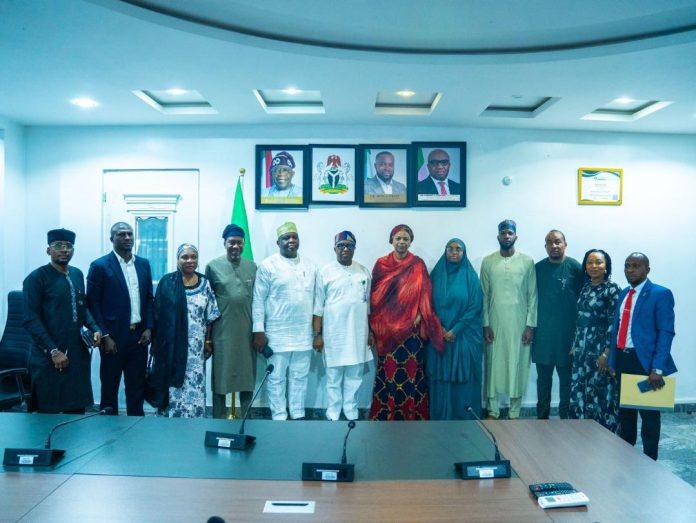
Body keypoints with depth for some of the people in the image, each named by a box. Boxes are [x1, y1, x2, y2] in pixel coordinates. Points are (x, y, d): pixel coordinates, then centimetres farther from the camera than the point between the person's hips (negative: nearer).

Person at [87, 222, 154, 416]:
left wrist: (149, 328, 0)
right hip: (113, 338, -4)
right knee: (109, 388, 8)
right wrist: (105, 336, -11)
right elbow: (93, 304, -6)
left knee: (137, 389, 10)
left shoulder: (144, 264, 9)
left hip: (139, 336, 4)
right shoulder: (100, 266, -5)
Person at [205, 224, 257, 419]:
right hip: (222, 331, -2)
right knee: (221, 376, 5)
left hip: (247, 331, 2)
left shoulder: (252, 267, 7)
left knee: (247, 375, 9)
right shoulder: (213, 266, 0)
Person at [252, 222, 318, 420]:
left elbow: (315, 299, 12)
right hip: (277, 335, -4)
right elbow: (258, 300, -6)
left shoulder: (310, 266, 10)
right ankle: (279, 417, 18)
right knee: (276, 378, 5)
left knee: (300, 377, 13)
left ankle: (298, 415, 25)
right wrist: (258, 331, -10)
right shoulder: (268, 266, -4)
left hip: (304, 335, 4)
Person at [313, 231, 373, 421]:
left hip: (358, 333, 3)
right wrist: (317, 334, -6)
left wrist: (370, 331, 12)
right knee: (333, 375, 6)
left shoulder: (363, 272, 7)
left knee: (355, 374, 9)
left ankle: (351, 410, 24)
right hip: (334, 334, -3)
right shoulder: (325, 272, -3)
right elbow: (318, 306, -3)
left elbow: (368, 304, 13)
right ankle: (333, 412, 19)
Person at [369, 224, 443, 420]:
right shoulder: (381, 264, 6)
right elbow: (374, 295, 6)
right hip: (387, 328, 1)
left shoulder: (418, 264, 4)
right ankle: (386, 413, 14)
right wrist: (376, 323, 2)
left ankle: (412, 413, 13)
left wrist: (419, 315, -12)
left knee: (412, 368, 1)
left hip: (411, 327, -1)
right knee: (388, 369, 3)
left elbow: (425, 292, 0)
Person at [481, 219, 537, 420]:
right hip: (495, 324, 1)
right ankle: (493, 411, 17)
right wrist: (485, 324, -3)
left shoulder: (527, 261, 0)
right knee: (494, 365, 5)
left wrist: (530, 325, -5)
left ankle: (515, 413, 17)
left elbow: (533, 295, 0)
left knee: (517, 366, 5)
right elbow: (484, 295, 2)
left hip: (519, 324, 0)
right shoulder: (488, 261, 2)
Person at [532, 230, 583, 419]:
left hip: (567, 333, -2)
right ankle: (542, 416, 22)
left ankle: (565, 416, 21)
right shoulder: (538, 268, 4)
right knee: (543, 378, 11)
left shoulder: (575, 267, -4)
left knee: (566, 377, 7)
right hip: (543, 332, 3)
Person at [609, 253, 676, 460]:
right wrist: (613, 361, 11)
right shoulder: (624, 294, 12)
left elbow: (666, 332, -13)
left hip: (645, 361, -7)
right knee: (625, 410, 17)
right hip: (622, 360, 7)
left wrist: (657, 369, -19)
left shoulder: (660, 294, -9)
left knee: (649, 413, 5)